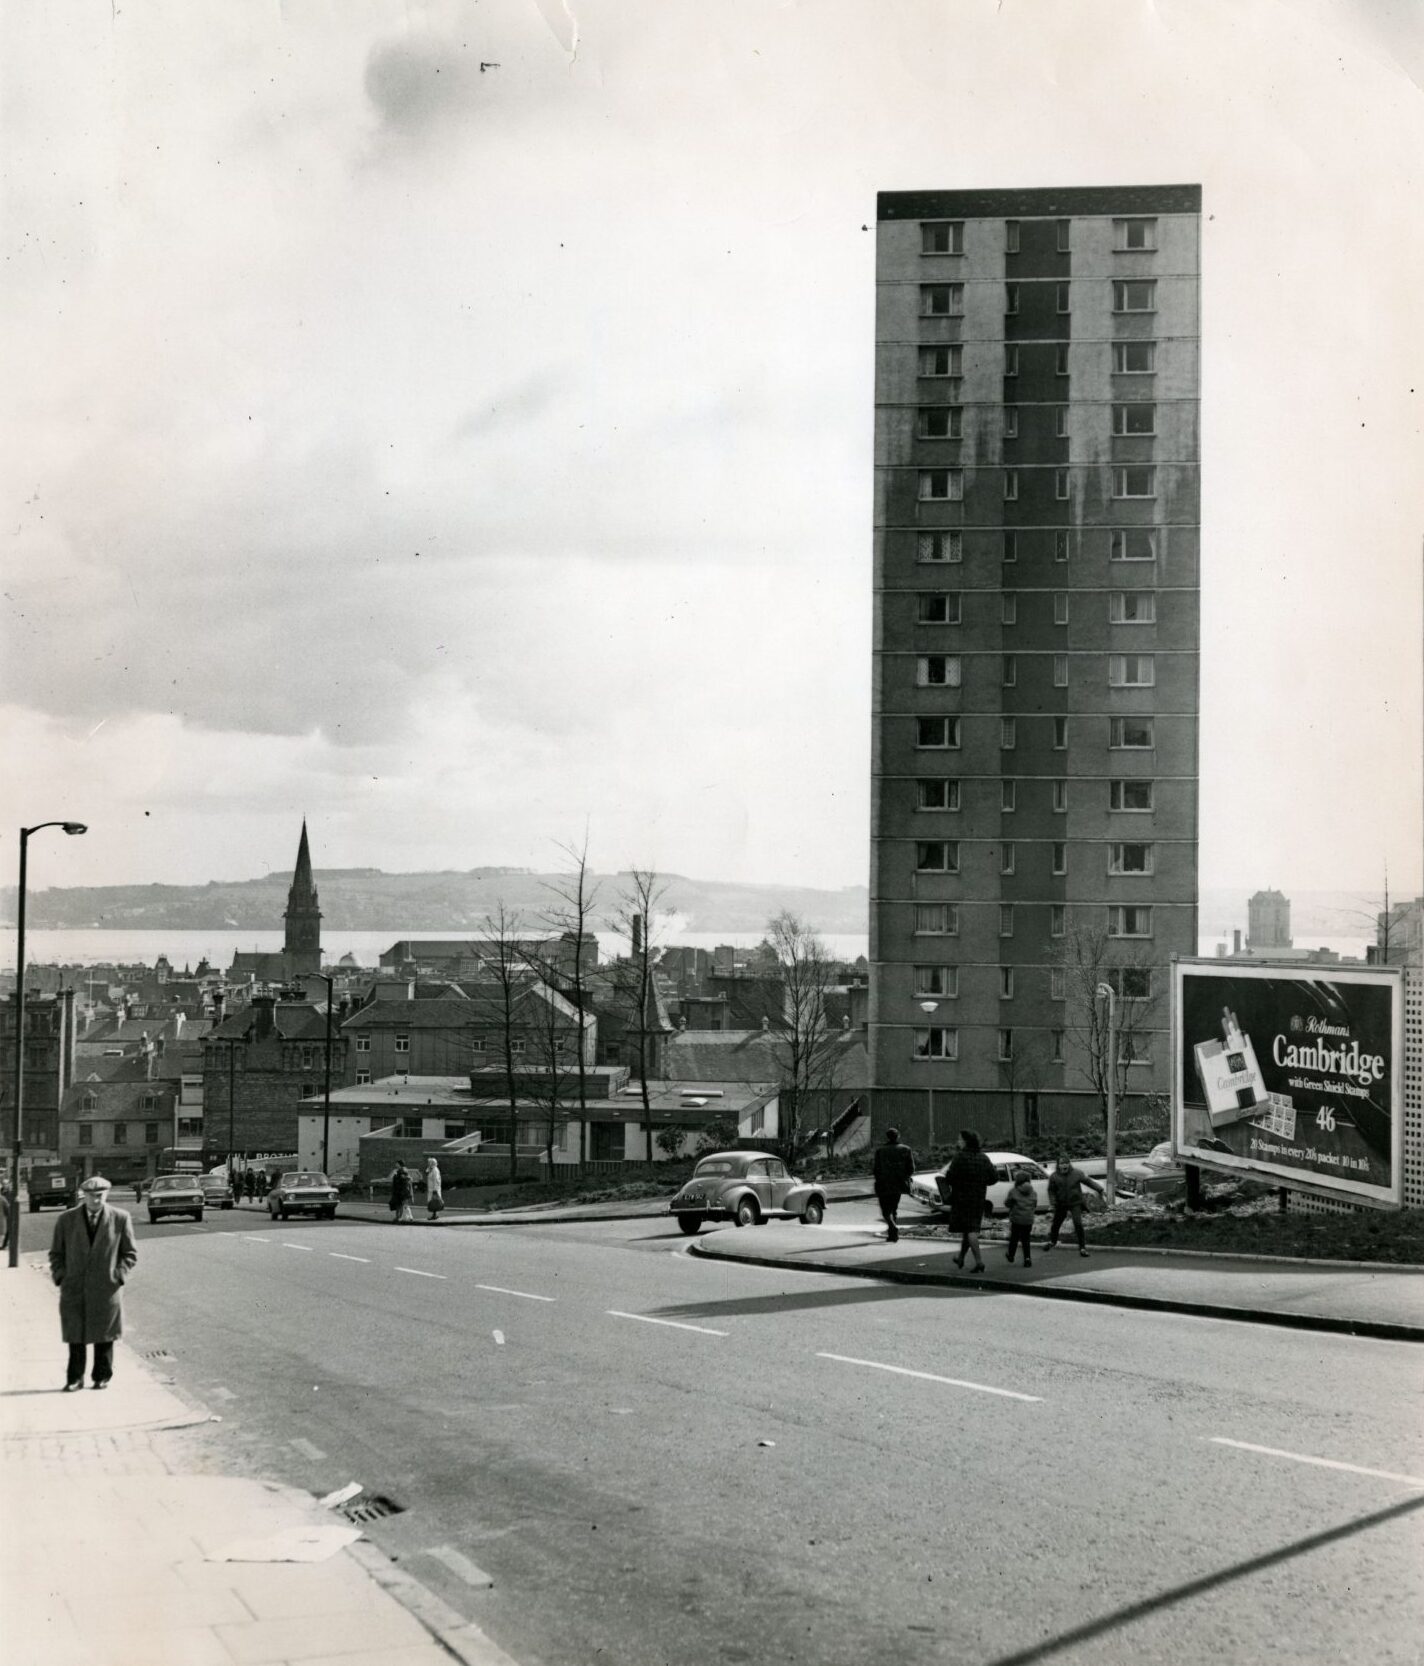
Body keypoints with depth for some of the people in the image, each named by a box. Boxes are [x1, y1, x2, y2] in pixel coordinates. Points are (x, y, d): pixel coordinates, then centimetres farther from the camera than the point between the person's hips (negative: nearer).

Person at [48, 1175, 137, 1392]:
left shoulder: (121, 1218, -1)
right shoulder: (66, 1220, 3)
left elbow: (130, 1253, 6)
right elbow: (56, 1253, 11)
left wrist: (119, 1276, -5)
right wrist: (60, 1276, -2)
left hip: (105, 1290, -1)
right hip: (74, 1289, 1)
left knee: (104, 1337, 6)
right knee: (75, 1336, 1)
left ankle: (102, 1377, 18)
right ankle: (75, 1378, 10)